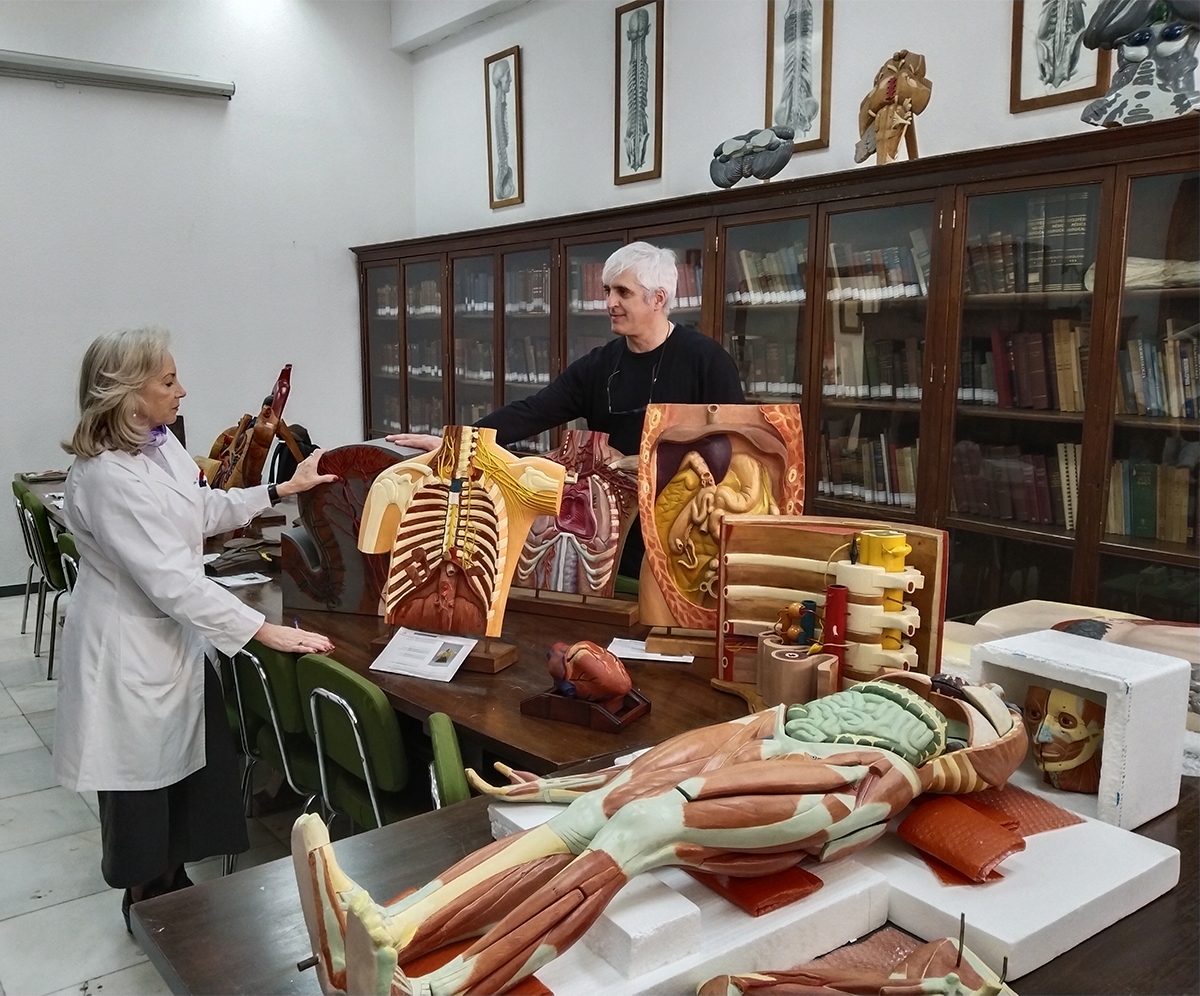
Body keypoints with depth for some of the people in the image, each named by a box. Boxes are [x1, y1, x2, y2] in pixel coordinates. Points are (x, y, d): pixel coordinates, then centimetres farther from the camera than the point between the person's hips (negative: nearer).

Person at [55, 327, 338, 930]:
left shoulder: (159, 444, 0)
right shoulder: (106, 476, -28)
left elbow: (203, 510, 16)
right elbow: (170, 577, -30)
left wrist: (284, 489, 11)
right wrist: (267, 631, -29)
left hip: (172, 632, 8)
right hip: (128, 646, -8)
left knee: (195, 763, 16)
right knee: (142, 778, 11)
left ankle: (173, 882, 36)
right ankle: (145, 902, 34)